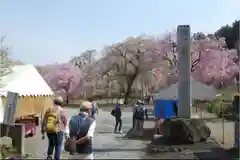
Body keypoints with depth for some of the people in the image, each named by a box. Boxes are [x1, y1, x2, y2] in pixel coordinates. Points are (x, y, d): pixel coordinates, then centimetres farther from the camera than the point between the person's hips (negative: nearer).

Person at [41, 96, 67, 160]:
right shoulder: (61, 110, -5)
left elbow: (43, 121, 5)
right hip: (58, 130, -4)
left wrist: (43, 132, 12)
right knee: (58, 145, 10)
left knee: (51, 143, 24)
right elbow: (65, 121, 0)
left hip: (48, 130, 4)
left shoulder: (48, 110, 5)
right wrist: (64, 128, 21)